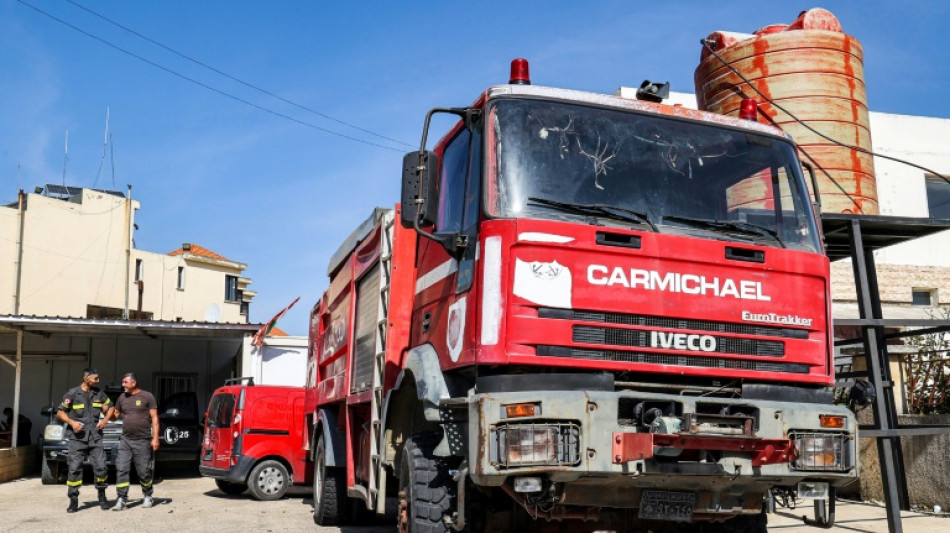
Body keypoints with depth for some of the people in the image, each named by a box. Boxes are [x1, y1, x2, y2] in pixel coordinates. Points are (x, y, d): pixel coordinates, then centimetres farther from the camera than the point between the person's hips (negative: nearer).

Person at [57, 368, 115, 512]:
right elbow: (60, 412, 3)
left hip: (95, 437, 3)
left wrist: (105, 420, 4)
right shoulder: (73, 393, -1)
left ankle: (102, 497, 15)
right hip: (77, 438, -2)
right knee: (74, 469, -3)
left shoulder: (99, 394, 10)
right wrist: (72, 422, -12)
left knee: (100, 467, -2)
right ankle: (73, 501, 6)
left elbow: (110, 407, 22)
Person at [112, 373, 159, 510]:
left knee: (144, 471, 3)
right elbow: (115, 415, 21)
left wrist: (155, 438, -9)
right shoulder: (122, 397, 13)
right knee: (121, 469, -5)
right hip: (125, 440, 4)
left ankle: (147, 497, 20)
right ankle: (122, 499, -2)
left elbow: (154, 418, -3)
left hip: (142, 441, -4)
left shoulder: (147, 396, -2)